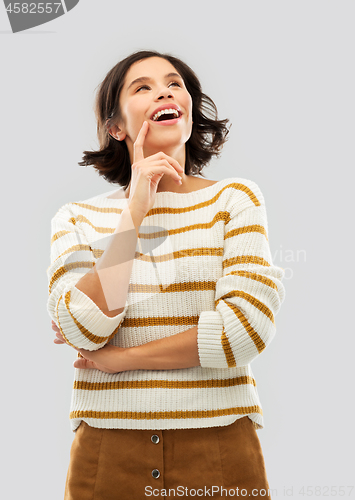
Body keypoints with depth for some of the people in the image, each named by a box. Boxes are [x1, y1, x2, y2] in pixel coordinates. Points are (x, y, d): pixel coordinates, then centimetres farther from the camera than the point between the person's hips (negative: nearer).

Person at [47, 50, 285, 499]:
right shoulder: (78, 219, 3)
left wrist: (124, 358, -8)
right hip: (106, 450, 1)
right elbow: (83, 330, -12)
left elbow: (247, 328, -12)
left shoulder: (235, 199, 0)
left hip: (219, 447, 0)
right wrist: (135, 210, -14)